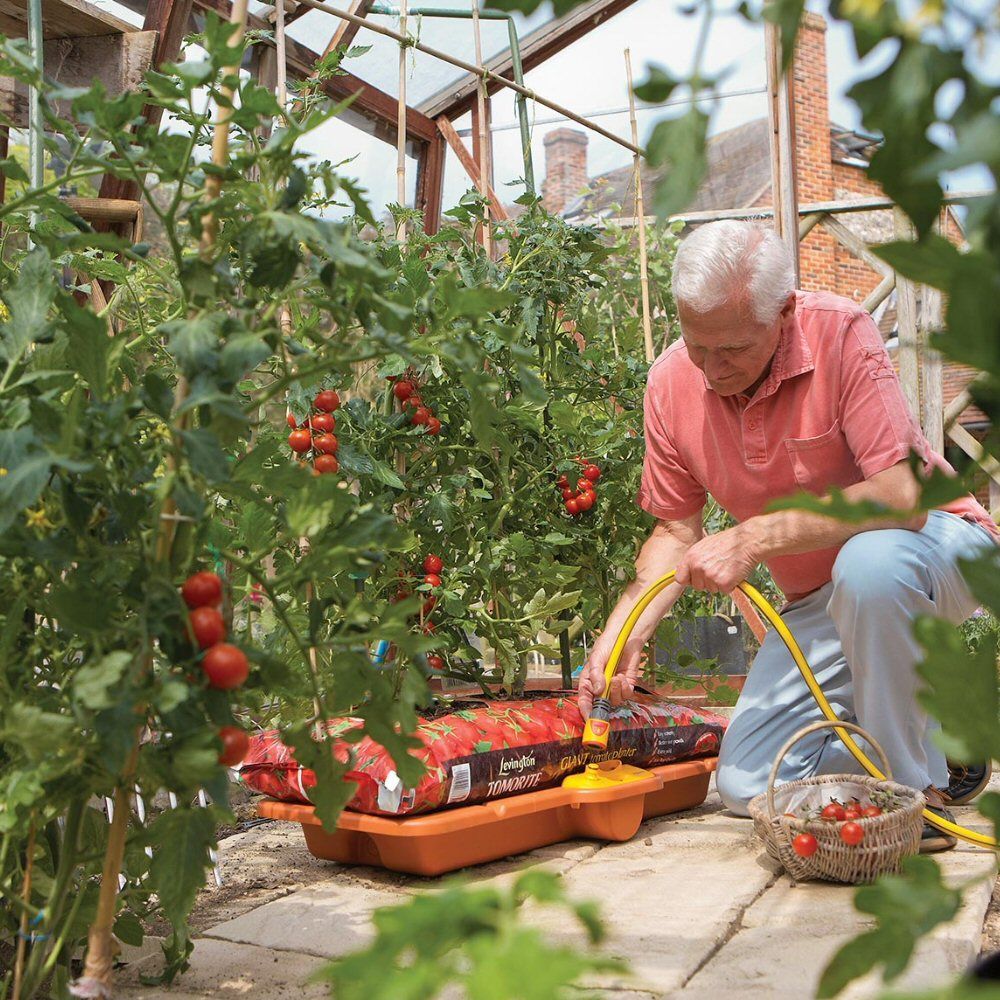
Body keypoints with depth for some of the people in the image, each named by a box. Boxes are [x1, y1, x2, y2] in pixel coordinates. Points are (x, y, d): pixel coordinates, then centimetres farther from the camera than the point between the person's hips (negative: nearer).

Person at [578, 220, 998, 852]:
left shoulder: (840, 333, -24)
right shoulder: (671, 383, -9)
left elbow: (902, 499, -31)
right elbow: (678, 532, 1)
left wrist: (755, 538, -33)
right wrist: (624, 628, -14)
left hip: (935, 539, -5)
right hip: (819, 604, 5)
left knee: (868, 561, -41)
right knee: (747, 784, -5)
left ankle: (918, 786, -17)